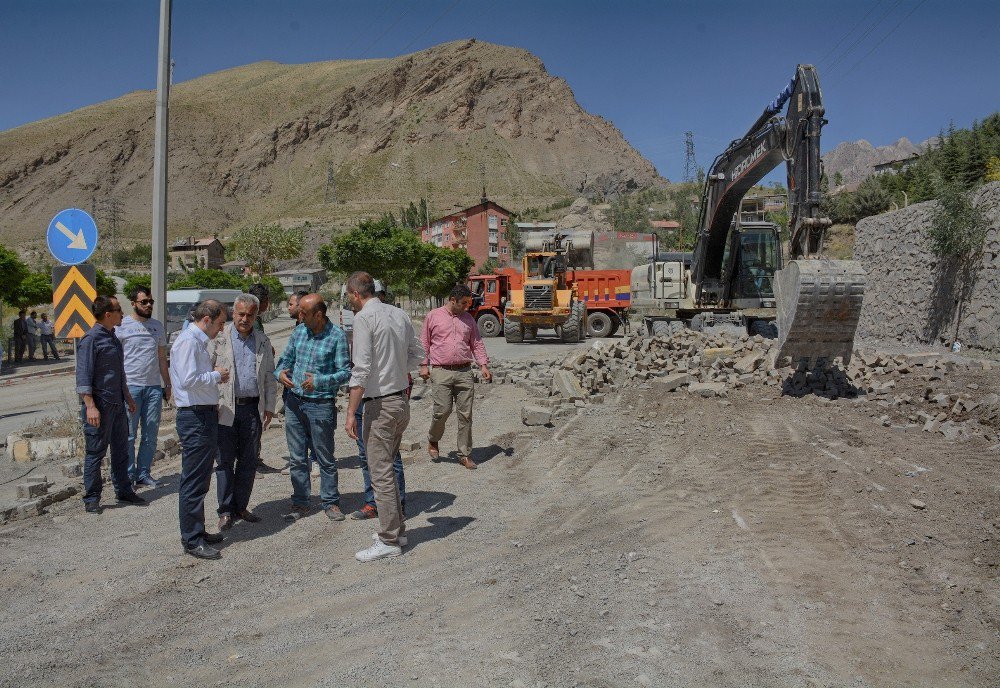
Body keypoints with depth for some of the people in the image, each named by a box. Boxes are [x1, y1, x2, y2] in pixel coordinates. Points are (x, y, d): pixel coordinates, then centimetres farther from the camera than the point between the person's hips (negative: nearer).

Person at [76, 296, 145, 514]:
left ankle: (123, 491, 25)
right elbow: (83, 376, -17)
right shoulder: (91, 339, -13)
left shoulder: (113, 337, 14)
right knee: (95, 453, 2)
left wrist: (128, 398, 25)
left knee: (121, 450, 14)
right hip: (100, 406, -8)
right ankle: (91, 498, 13)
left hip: (117, 405, 8)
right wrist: (90, 406, -22)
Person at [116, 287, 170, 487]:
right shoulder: (122, 325, -2)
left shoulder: (157, 326, 13)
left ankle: (144, 474, 17)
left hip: (154, 387, 5)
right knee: (129, 435, 1)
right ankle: (128, 475, 11)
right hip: (130, 386, -4)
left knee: (150, 435, 8)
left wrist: (167, 384, 15)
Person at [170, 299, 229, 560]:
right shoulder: (188, 341, -15)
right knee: (193, 482, -3)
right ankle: (192, 540, 4)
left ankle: (198, 532, 30)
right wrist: (217, 375, -12)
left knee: (201, 479, 18)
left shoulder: (198, 341, 17)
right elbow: (188, 380, -26)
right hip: (195, 418, -11)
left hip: (206, 415, 11)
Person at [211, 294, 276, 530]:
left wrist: (269, 406, 8)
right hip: (226, 408, -3)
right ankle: (226, 510, 11)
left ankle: (241, 506, 20)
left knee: (249, 460, 8)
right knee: (225, 460, 2)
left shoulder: (263, 341, 11)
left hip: (253, 408, 3)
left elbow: (269, 376, 14)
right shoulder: (219, 337, 0)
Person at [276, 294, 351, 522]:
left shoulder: (337, 336, -9)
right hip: (294, 402, 5)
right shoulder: (299, 331, 6)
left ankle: (331, 502, 19)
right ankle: (300, 503, 23)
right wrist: (281, 373, -5)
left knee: (325, 458, 6)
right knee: (296, 458, 11)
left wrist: (319, 381, -23)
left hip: (321, 404, -5)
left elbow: (345, 372, -12)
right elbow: (286, 358, 16)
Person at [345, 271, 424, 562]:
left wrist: (351, 412, -17)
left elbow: (361, 368, -19)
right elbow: (417, 354, 15)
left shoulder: (363, 318, -13)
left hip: (380, 404, -8)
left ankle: (389, 541, 5)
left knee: (381, 473, -1)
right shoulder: (399, 313, 9)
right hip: (402, 399, 8)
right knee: (387, 467, 19)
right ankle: (397, 530, 27)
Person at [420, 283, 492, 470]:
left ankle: (465, 454, 11)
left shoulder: (468, 319, 14)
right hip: (441, 372, -3)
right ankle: (433, 441, 20)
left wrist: (483, 365, 4)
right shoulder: (433, 316, 4)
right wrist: (424, 365, 0)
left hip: (464, 372, 3)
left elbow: (477, 343, 15)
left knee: (465, 414, 2)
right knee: (443, 410, -10)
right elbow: (424, 343, 7)